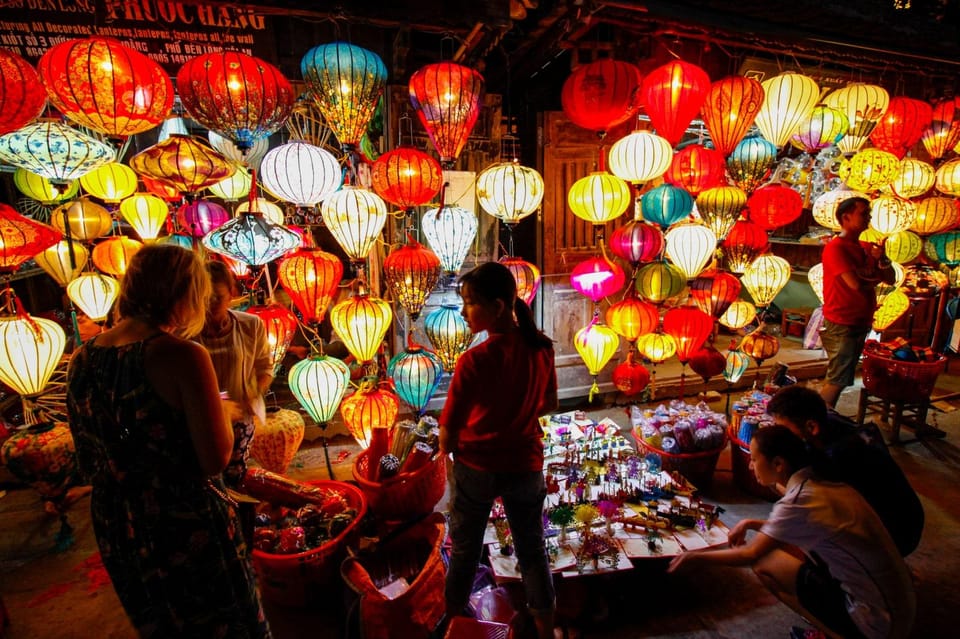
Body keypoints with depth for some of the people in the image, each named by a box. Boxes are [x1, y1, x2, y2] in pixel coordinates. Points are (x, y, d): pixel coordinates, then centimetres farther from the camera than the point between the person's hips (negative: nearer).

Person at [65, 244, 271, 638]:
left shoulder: (81, 360, -3)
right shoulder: (182, 355, -24)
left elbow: (88, 465, 7)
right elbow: (215, 460, -24)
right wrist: (226, 413, -6)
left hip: (115, 530, 7)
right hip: (186, 528, -6)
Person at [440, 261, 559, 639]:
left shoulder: (474, 360, -24)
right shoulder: (542, 348, -10)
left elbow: (448, 433, -17)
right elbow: (548, 405, 4)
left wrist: (449, 452, 3)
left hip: (475, 466, -2)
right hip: (525, 465, 3)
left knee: (465, 550, 21)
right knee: (532, 550, 22)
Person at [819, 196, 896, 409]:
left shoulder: (866, 248, 12)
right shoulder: (836, 247, -13)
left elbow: (890, 279, 9)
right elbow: (855, 283, -22)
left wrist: (881, 258, -9)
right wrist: (875, 278, -1)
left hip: (861, 323, 8)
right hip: (841, 325, -8)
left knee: (838, 378, 14)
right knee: (837, 380, -7)